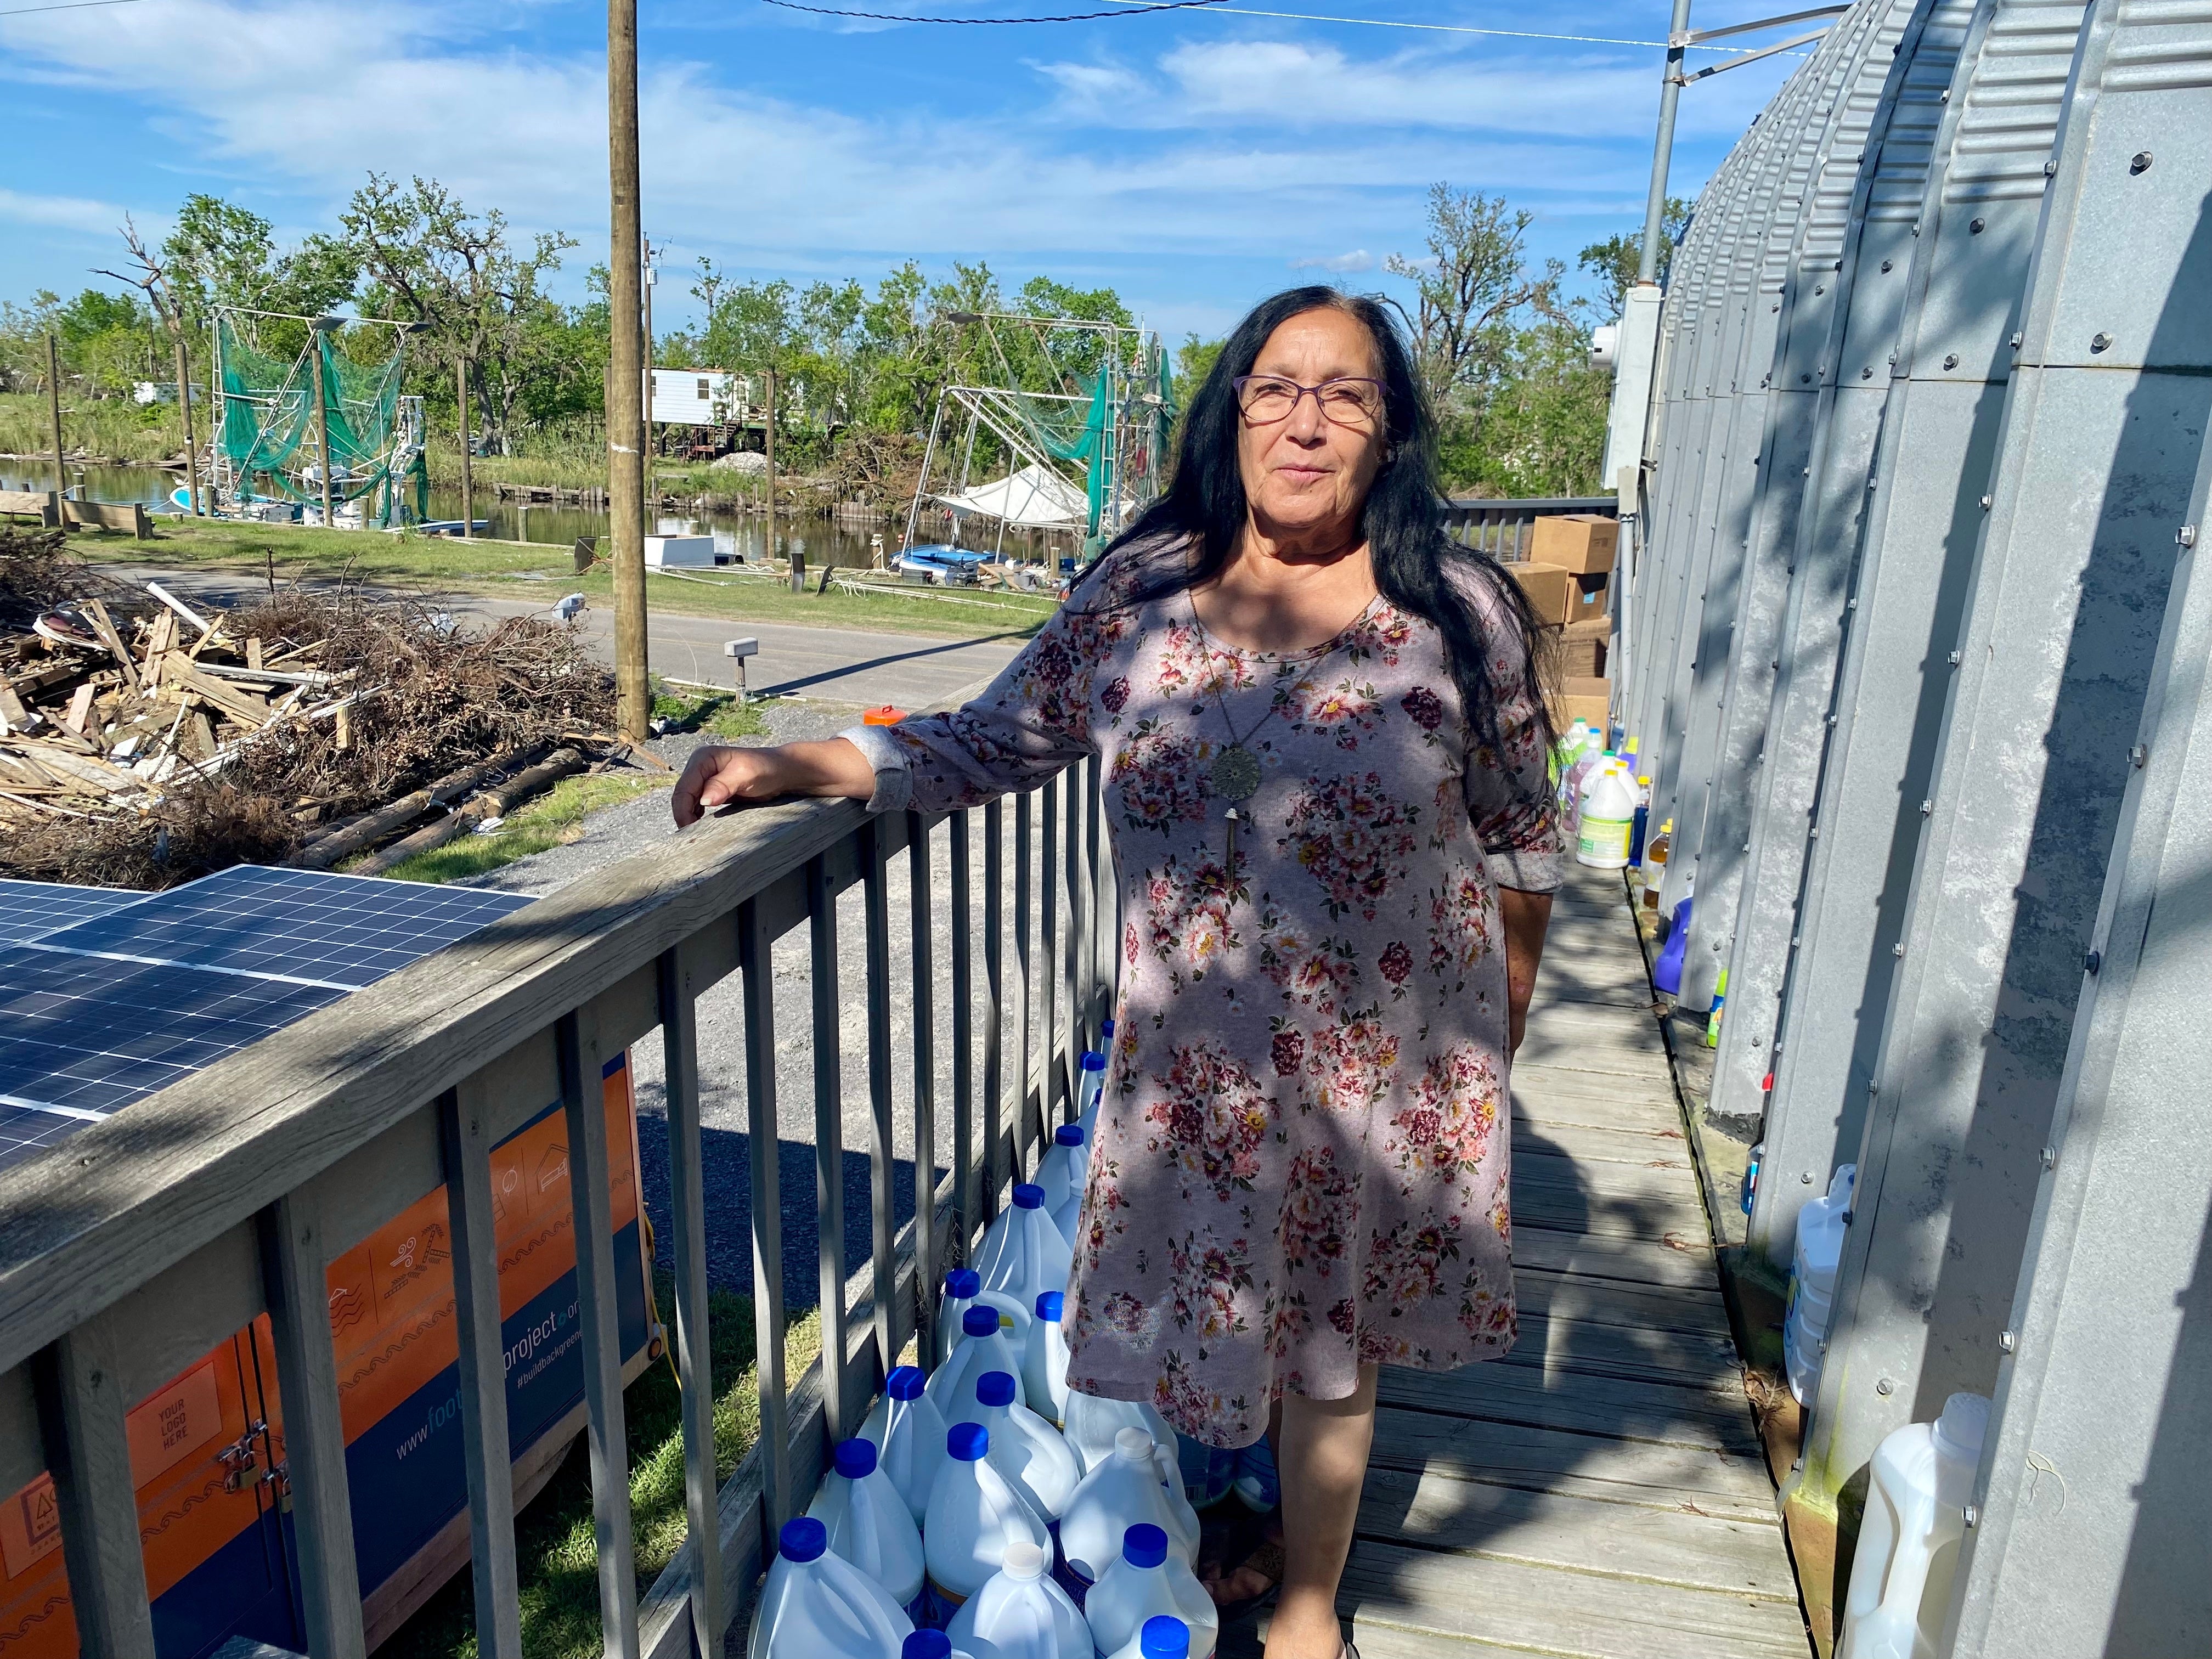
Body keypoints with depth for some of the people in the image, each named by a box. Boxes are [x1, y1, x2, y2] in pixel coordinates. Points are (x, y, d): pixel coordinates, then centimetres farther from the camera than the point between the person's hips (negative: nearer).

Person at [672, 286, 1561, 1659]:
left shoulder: (1460, 613, -12)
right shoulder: (1137, 594, -5)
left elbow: (1522, 855, -3)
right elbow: (990, 745, 1)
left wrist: (1491, 1044, 4)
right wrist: (787, 766, -7)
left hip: (1374, 1069, -2)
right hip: (1188, 1056, 2)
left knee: (1323, 1344, 16)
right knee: (1221, 1312, 19)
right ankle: (1273, 1529, 51)